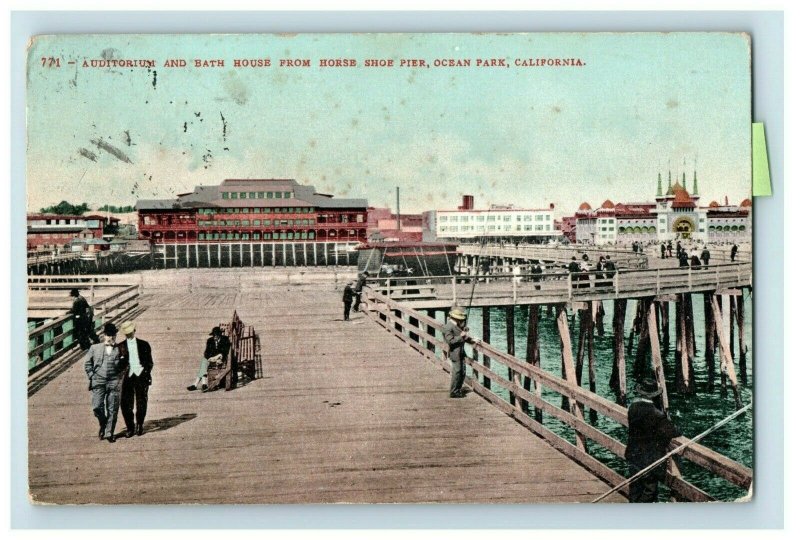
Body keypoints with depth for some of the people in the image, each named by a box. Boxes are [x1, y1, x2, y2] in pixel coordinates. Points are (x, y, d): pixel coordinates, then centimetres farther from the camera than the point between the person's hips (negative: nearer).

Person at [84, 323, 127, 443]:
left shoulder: (119, 349, 5)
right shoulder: (95, 348, 7)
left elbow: (125, 365, 15)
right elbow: (87, 363, 13)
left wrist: (120, 376, 4)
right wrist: (92, 376, 4)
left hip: (114, 382, 0)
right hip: (98, 382, 0)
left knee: (112, 409, 0)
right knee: (97, 407, -8)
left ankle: (109, 433, 11)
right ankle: (103, 425, 20)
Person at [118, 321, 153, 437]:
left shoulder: (144, 344, 9)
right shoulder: (121, 346, 10)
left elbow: (149, 362, 10)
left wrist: (147, 374, -2)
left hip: (141, 375, -1)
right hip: (128, 376, 1)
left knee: (141, 402, -1)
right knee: (125, 403, -5)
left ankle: (140, 425, 17)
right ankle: (130, 427, 6)